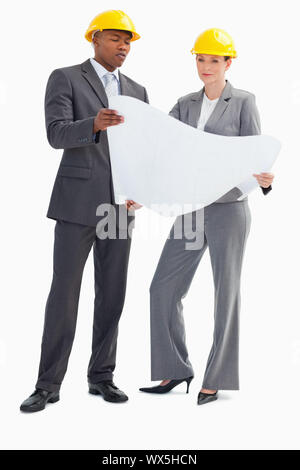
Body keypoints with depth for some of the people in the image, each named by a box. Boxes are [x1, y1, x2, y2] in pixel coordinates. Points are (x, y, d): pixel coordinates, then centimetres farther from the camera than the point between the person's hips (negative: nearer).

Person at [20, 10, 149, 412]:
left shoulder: (136, 91, 16)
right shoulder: (64, 78, 0)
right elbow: (57, 135, -15)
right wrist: (95, 123, -36)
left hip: (119, 204, 5)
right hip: (77, 201, -4)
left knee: (112, 293, 5)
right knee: (64, 292, -5)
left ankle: (101, 376, 16)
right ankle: (48, 385, 4)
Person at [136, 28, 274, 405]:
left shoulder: (243, 102, -2)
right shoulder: (185, 106, 11)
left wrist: (264, 180, -31)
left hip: (228, 208, -5)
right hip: (190, 209, 5)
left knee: (226, 292, 2)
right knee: (164, 288, 2)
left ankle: (217, 379, 13)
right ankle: (175, 370, 14)